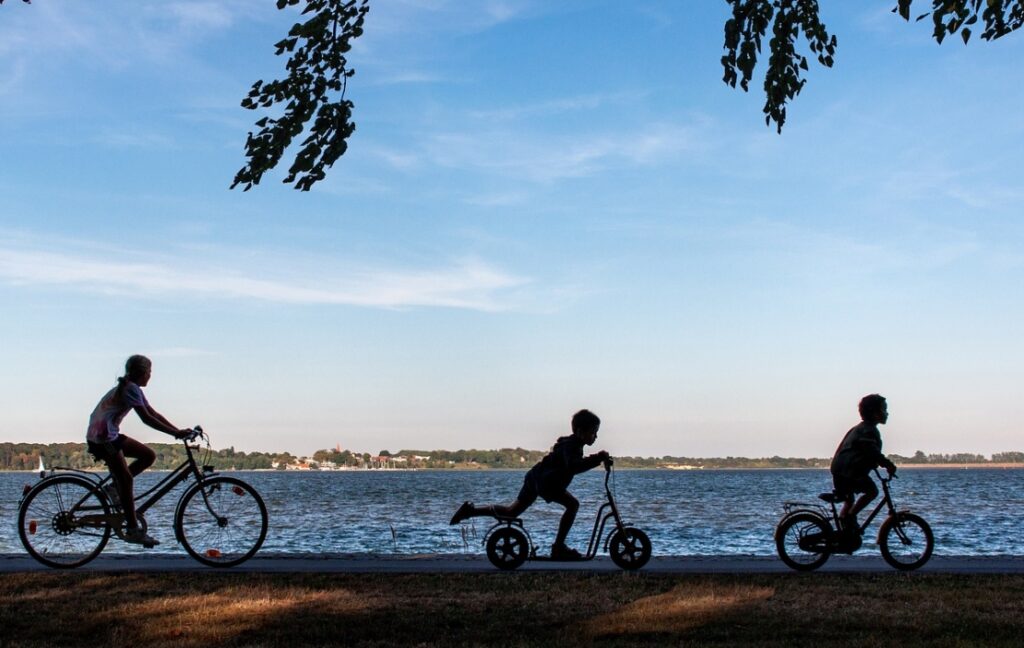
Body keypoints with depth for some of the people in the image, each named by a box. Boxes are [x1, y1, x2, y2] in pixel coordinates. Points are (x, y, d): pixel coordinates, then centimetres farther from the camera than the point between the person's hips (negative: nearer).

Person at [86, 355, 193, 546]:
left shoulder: (131, 388, 13)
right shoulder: (130, 388, -18)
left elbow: (154, 413, 12)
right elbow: (147, 418, -25)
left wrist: (179, 431, 4)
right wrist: (175, 433, -25)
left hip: (111, 435, 10)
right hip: (101, 437, -10)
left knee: (148, 456, 7)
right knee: (126, 478, -11)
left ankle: (114, 487, 11)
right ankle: (133, 529, -9)